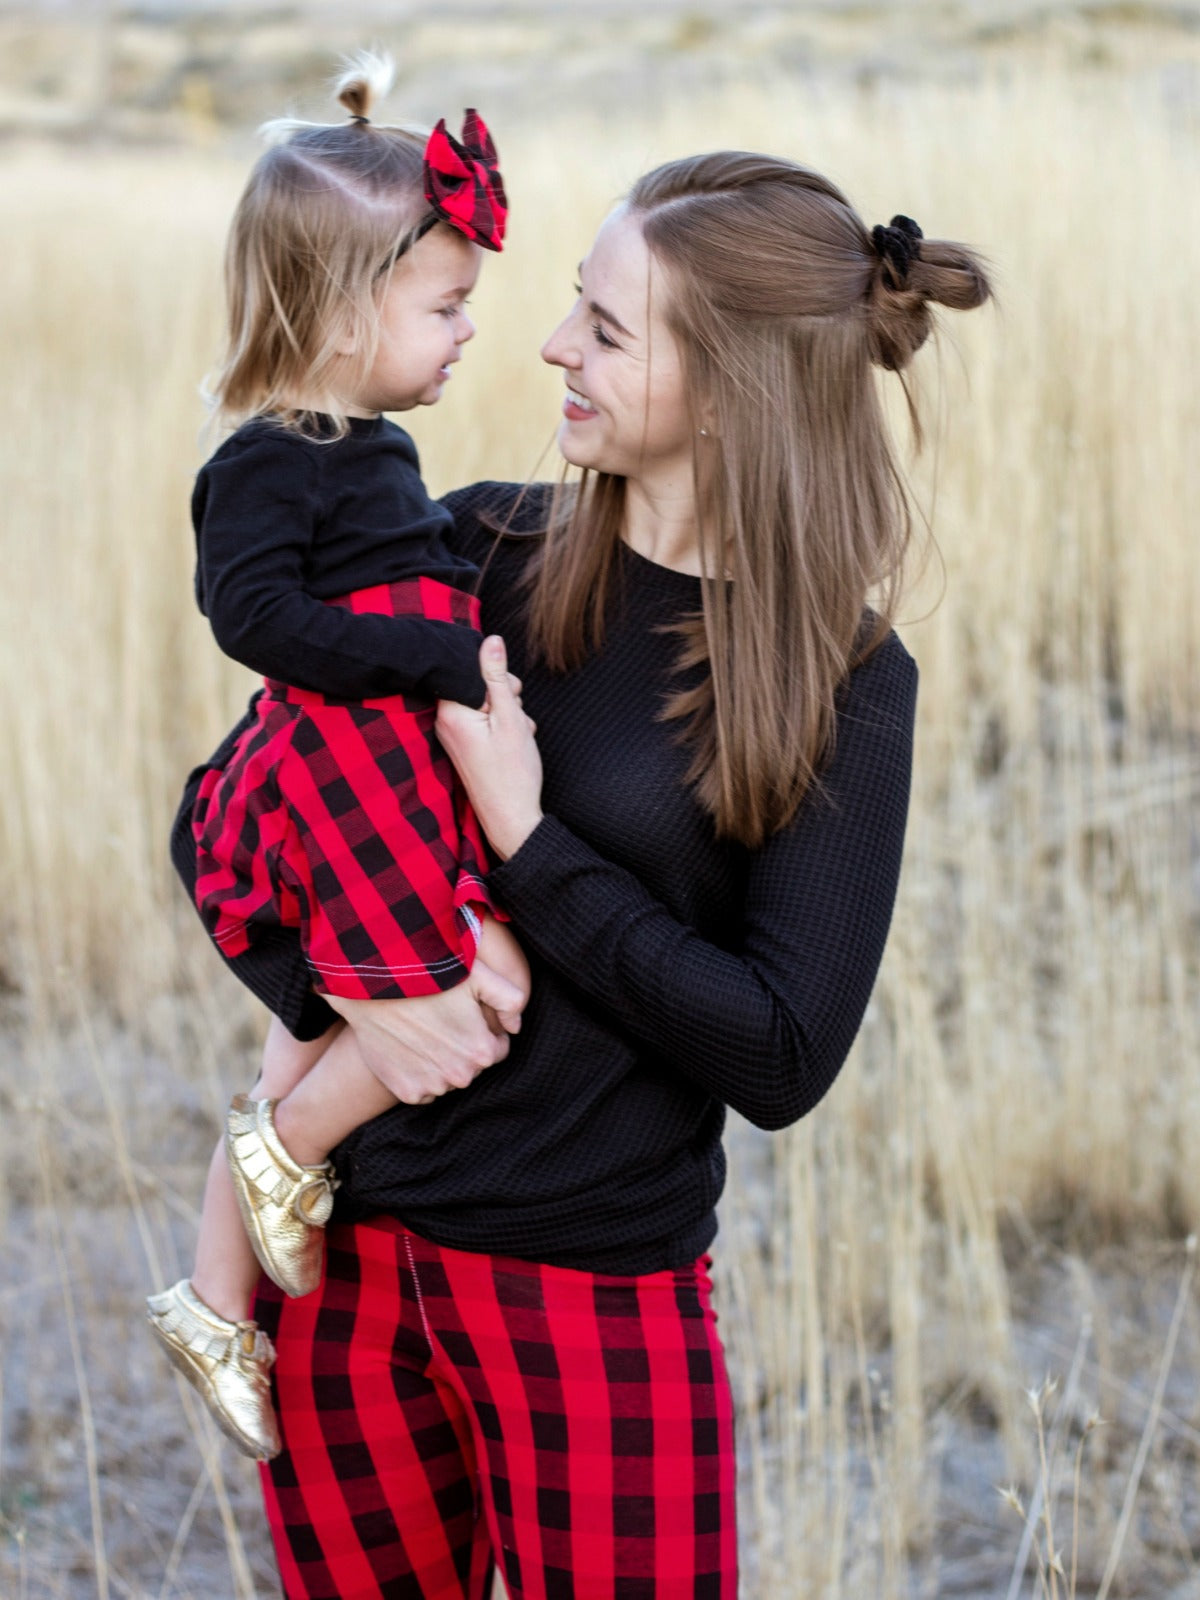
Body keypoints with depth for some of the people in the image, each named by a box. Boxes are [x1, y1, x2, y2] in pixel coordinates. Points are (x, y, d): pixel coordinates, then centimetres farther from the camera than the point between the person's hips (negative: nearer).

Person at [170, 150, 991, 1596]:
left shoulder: (844, 687, -8)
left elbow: (784, 1059, -15)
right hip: (345, 1257, 3)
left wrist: (528, 844, -16)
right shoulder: (472, 553, 0)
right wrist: (343, 991, -12)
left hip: (601, 1299, -3)